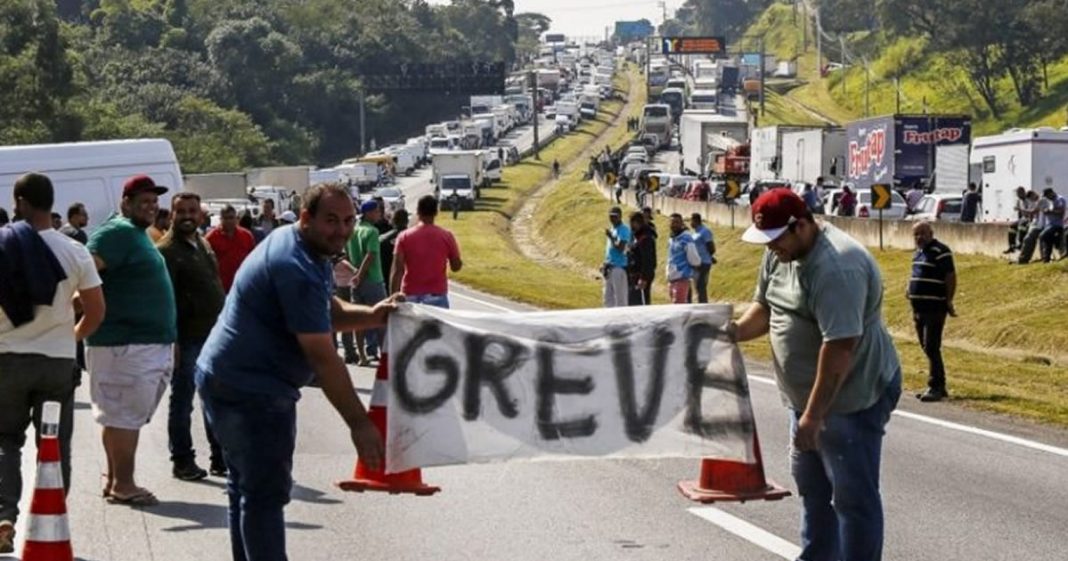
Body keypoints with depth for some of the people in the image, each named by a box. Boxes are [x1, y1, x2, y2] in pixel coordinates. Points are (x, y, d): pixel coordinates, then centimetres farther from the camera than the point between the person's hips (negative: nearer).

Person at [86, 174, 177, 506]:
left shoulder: (138, 234, 18)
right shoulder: (118, 233, -13)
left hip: (149, 342, 10)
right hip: (126, 342, -10)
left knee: (122, 416, 15)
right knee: (126, 416, -5)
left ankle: (115, 479, 22)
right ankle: (123, 485, -1)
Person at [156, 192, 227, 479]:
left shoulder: (203, 244, 14)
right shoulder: (166, 250, -12)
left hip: (214, 335, 8)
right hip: (187, 338, -8)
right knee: (182, 402, 2)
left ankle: (221, 458, 21)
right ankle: (182, 461, 10)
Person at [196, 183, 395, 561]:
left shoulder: (295, 246, 10)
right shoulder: (297, 268, -23)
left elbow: (331, 313, 16)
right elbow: (322, 357, -25)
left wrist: (373, 316, -6)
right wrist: (359, 424, -24)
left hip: (229, 381, 11)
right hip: (252, 391, -11)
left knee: (248, 487, 19)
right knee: (266, 495, -10)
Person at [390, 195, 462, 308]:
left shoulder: (405, 237, -2)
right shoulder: (446, 236, -3)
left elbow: (397, 270, -7)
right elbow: (456, 266, 4)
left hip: (410, 295, 1)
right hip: (436, 295, -1)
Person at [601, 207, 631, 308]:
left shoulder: (623, 230, -11)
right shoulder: (611, 229, 17)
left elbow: (620, 248, -20)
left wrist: (611, 237, -19)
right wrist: (605, 264, 17)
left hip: (619, 266, -10)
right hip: (609, 267, 10)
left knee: (620, 297, -7)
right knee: (608, 296, 13)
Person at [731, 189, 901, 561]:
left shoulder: (836, 267, -28)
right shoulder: (780, 253, 2)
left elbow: (839, 347, -31)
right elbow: (765, 306, 14)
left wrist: (814, 414, -29)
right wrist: (737, 332, -7)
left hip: (852, 396, -10)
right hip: (808, 395, 10)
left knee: (853, 495, -3)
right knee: (811, 484, 21)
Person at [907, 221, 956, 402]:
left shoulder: (940, 251, -12)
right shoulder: (919, 252, 16)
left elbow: (951, 277, -14)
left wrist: (949, 301, -16)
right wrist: (910, 289, 11)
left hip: (934, 308, -9)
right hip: (919, 308, 9)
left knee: (931, 348, -10)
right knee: (927, 348, 12)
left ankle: (936, 387, -6)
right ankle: (938, 386, 20)